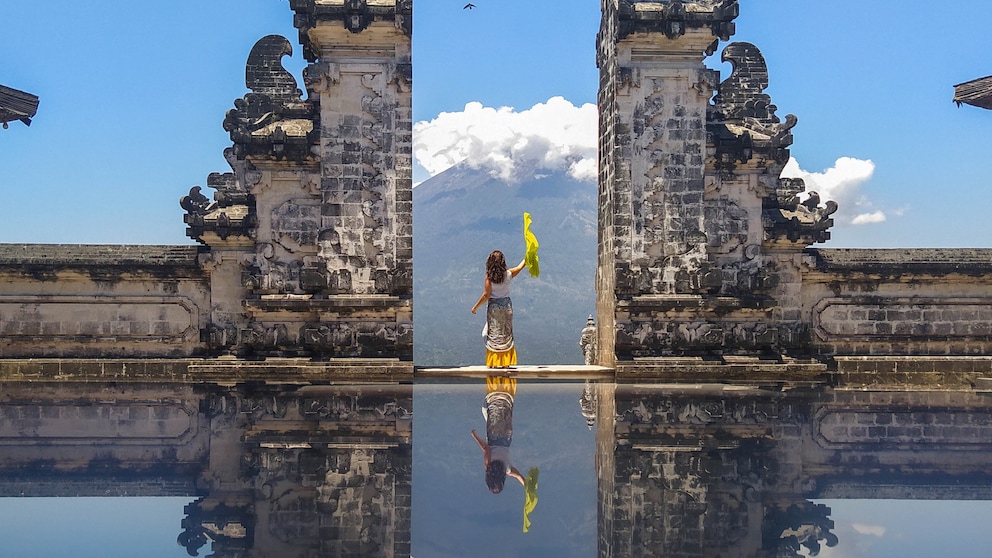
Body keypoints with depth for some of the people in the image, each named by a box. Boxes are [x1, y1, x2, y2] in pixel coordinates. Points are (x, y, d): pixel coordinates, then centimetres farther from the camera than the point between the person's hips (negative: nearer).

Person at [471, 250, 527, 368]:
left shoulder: (489, 276, -13)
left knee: (494, 335, 5)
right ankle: (506, 362, 12)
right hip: (506, 305, 3)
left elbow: (486, 295, -12)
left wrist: (475, 307, -2)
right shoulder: (508, 274, -4)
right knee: (506, 334, 11)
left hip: (494, 307, -3)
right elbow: (520, 267, 16)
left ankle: (495, 363, 4)